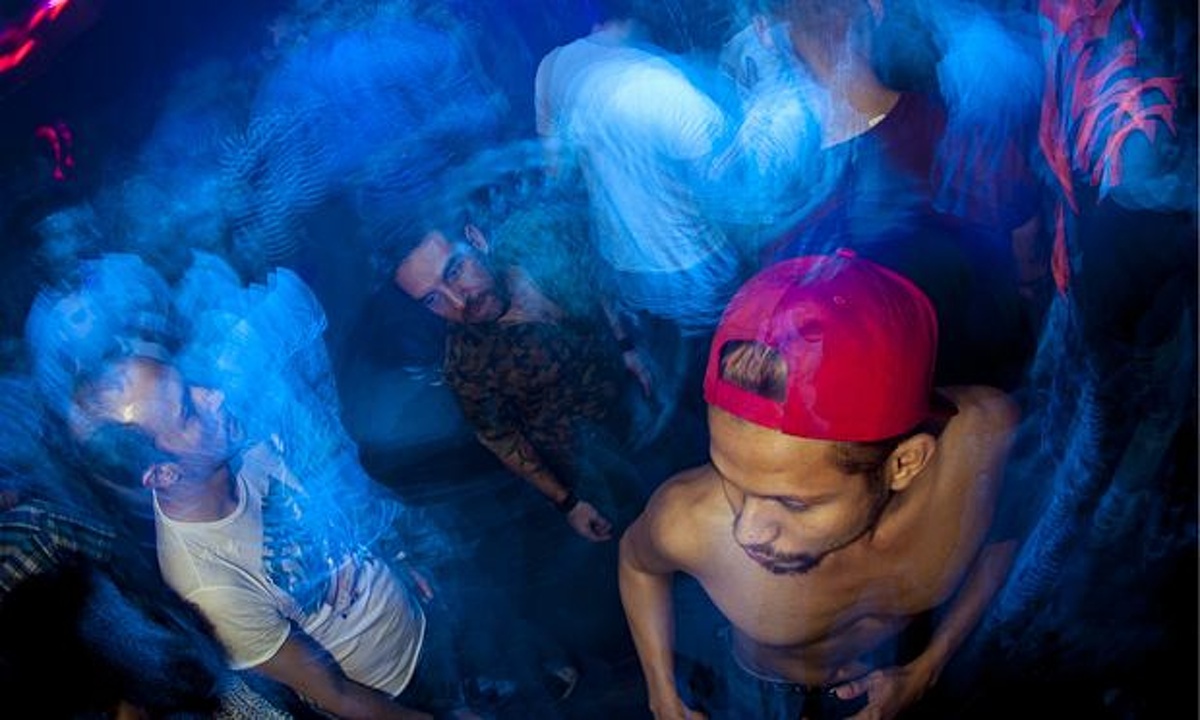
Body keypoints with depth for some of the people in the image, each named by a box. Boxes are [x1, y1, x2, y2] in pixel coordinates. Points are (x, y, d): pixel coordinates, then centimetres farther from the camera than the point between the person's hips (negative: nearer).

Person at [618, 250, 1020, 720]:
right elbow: (638, 561, -13)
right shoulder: (689, 522, -39)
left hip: (892, 668, 2)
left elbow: (1004, 535, -11)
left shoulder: (983, 437, -36)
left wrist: (928, 668, -14)